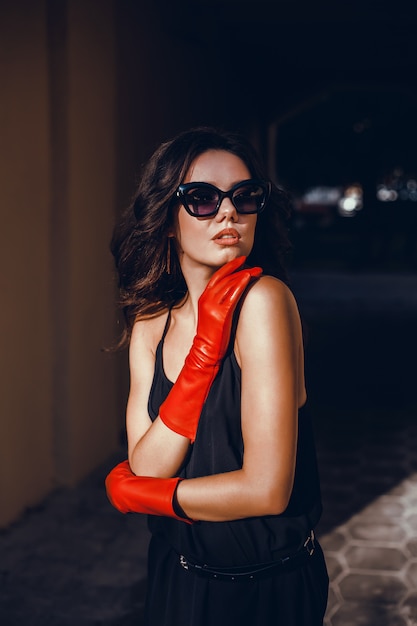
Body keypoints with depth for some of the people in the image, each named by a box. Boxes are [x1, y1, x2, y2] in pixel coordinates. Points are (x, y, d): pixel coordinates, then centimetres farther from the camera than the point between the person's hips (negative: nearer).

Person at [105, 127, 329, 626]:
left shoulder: (263, 299, -21)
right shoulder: (150, 326, -2)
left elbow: (266, 490, -25)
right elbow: (146, 468, -16)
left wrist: (128, 492, -12)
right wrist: (207, 343, -25)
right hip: (176, 580, 5)